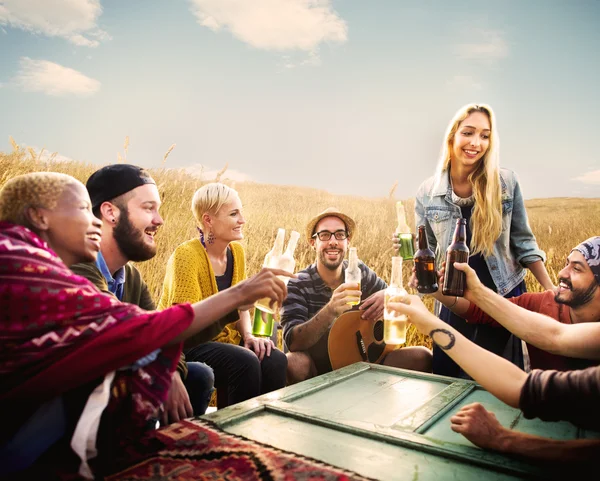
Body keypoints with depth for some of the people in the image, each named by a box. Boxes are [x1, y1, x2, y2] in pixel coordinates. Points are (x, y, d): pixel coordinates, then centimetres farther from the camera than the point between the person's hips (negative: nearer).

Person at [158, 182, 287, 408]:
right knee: (245, 363, -30)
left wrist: (248, 335, -10)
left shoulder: (236, 251, 0)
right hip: (185, 344, -6)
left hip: (223, 338, 6)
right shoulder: (187, 255, -20)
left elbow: (240, 304, 8)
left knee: (276, 361, -20)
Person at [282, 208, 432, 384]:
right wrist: (330, 310, -41)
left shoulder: (360, 272, 0)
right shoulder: (297, 285, -13)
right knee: (293, 363, -37)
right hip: (318, 370, -3)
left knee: (422, 356, -15)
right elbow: (293, 342, -24)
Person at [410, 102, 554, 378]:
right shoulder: (428, 193, -7)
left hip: (506, 297, 0)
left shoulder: (506, 182, -8)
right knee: (446, 381, 12)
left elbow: (523, 242, 0)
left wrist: (551, 291, -1)